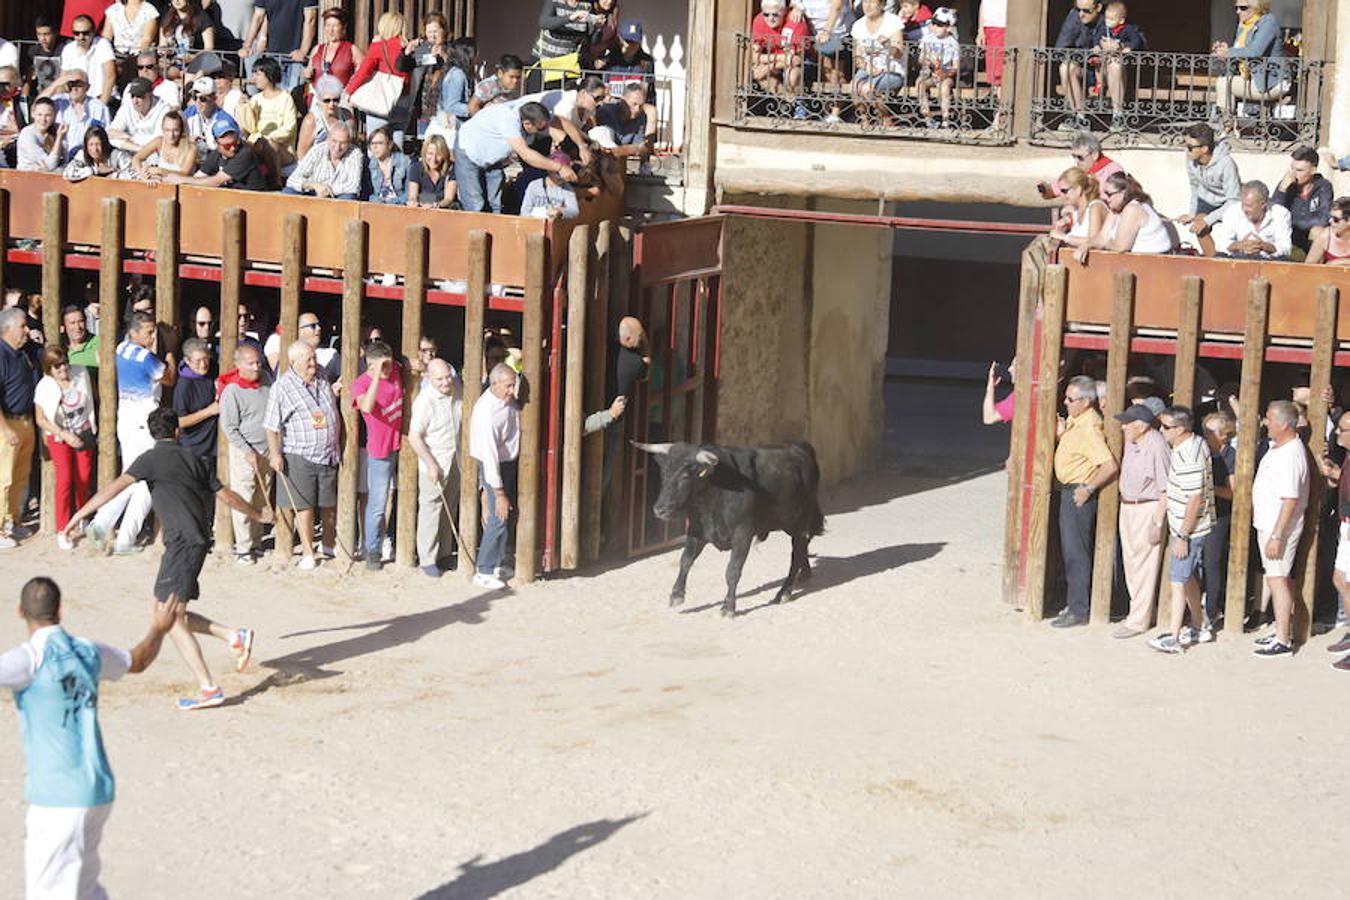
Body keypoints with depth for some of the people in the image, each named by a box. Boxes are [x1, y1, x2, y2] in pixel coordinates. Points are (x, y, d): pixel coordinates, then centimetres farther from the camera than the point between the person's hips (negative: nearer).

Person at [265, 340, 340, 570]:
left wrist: (337, 446, 21)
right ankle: (308, 553, 7)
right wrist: (275, 454, -12)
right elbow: (272, 426, -7)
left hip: (328, 454, 4)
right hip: (299, 456, -4)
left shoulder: (323, 381, 9)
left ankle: (329, 545, 29)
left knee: (329, 505, 11)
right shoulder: (282, 388, -7)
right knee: (304, 506, -1)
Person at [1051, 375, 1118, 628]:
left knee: (1076, 552, -6)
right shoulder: (1075, 421, 7)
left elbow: (1110, 466, -28)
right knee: (1071, 549, 18)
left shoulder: (1090, 428, -22)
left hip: (1079, 495, -10)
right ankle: (1076, 601, 28)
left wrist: (1088, 488, -22)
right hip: (1069, 492, 10)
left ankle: (1079, 610, -1)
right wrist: (1061, 429, 6)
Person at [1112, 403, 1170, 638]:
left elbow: (1165, 489, -20)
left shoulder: (1156, 446, -20)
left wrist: (1158, 523, -21)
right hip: (1127, 505, 9)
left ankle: (1138, 621, 3)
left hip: (1148, 509, -9)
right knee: (1130, 562, 15)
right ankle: (1138, 609, 28)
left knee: (1143, 566, -3)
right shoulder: (1131, 441, 6)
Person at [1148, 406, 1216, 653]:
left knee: (1179, 581, -5)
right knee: (1189, 578, 19)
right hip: (1181, 527, 10)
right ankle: (1200, 627, 30)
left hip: (1188, 530, -10)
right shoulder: (1197, 443, 7)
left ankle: (1173, 636, -2)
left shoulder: (1189, 458, -25)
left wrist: (1183, 536, -21)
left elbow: (1195, 500, -25)